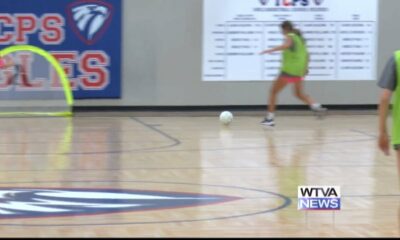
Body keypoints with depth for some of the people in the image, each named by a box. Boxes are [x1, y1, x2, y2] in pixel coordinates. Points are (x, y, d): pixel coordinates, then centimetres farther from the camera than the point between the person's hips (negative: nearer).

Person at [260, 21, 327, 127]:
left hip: (288, 70, -8)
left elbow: (286, 45, -28)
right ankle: (315, 105, 0)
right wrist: (305, 68, 29)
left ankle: (270, 118, -3)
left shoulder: (290, 37, -6)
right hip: (299, 71, 8)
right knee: (299, 94, 25)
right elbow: (306, 55, 21)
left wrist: (270, 50, -36)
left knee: (273, 92, 4)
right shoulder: (299, 37, 18)